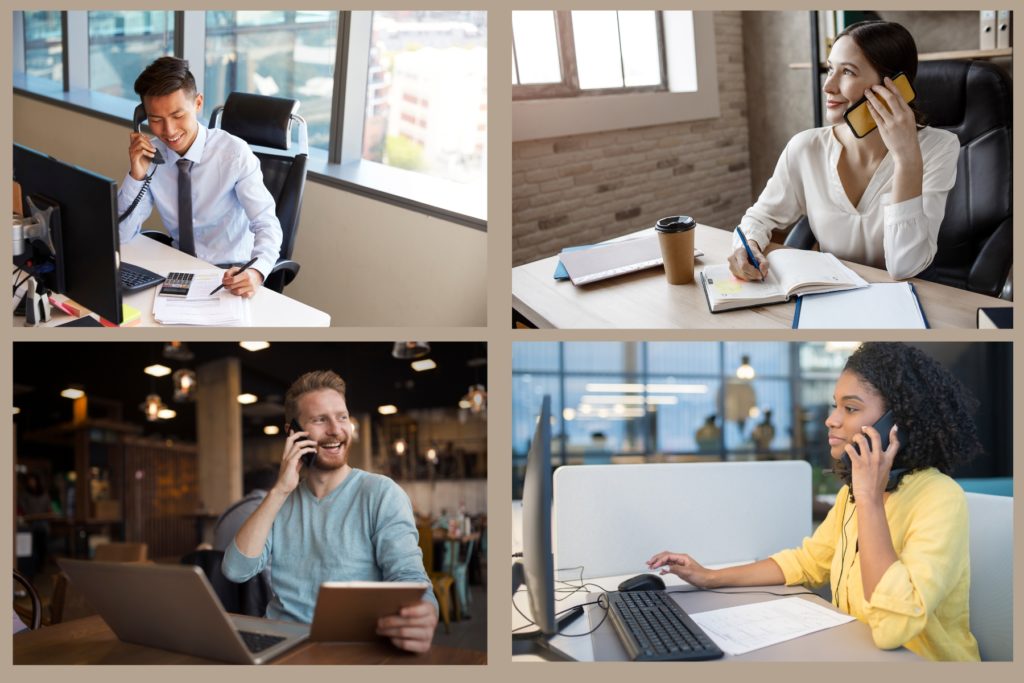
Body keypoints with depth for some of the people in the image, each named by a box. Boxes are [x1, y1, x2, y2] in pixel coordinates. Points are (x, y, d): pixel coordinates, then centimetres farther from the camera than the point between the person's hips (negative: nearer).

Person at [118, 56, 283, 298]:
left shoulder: (234, 153, -14)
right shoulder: (151, 155, -1)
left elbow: (267, 224, -18)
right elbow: (121, 235, -1)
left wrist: (256, 272, -39)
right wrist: (136, 175, -16)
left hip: (231, 275, -4)